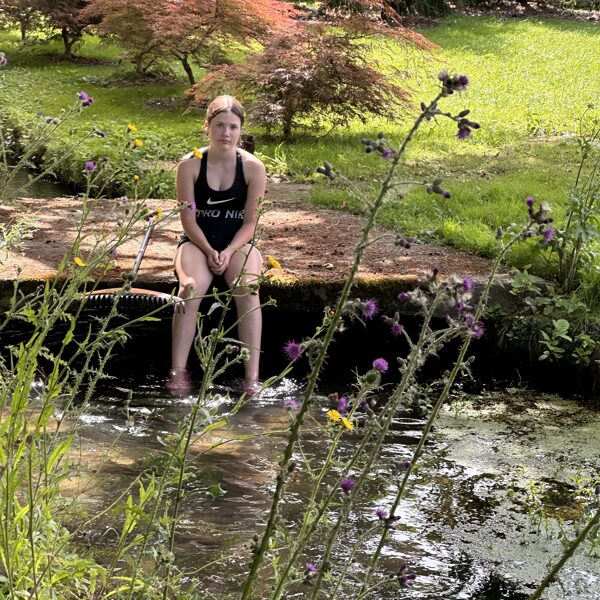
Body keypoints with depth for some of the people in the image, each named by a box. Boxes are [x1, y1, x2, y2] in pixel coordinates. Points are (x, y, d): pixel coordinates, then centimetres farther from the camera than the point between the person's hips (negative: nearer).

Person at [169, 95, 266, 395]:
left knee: (247, 289, -30)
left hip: (238, 243, 0)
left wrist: (229, 251, -17)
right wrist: (209, 252, -18)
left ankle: (252, 377, -33)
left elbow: (250, 221, -3)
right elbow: (188, 219, -5)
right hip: (197, 242, 0)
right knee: (191, 289, -32)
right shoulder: (190, 166, -4)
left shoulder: (253, 167, -3)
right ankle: (178, 373, -31)